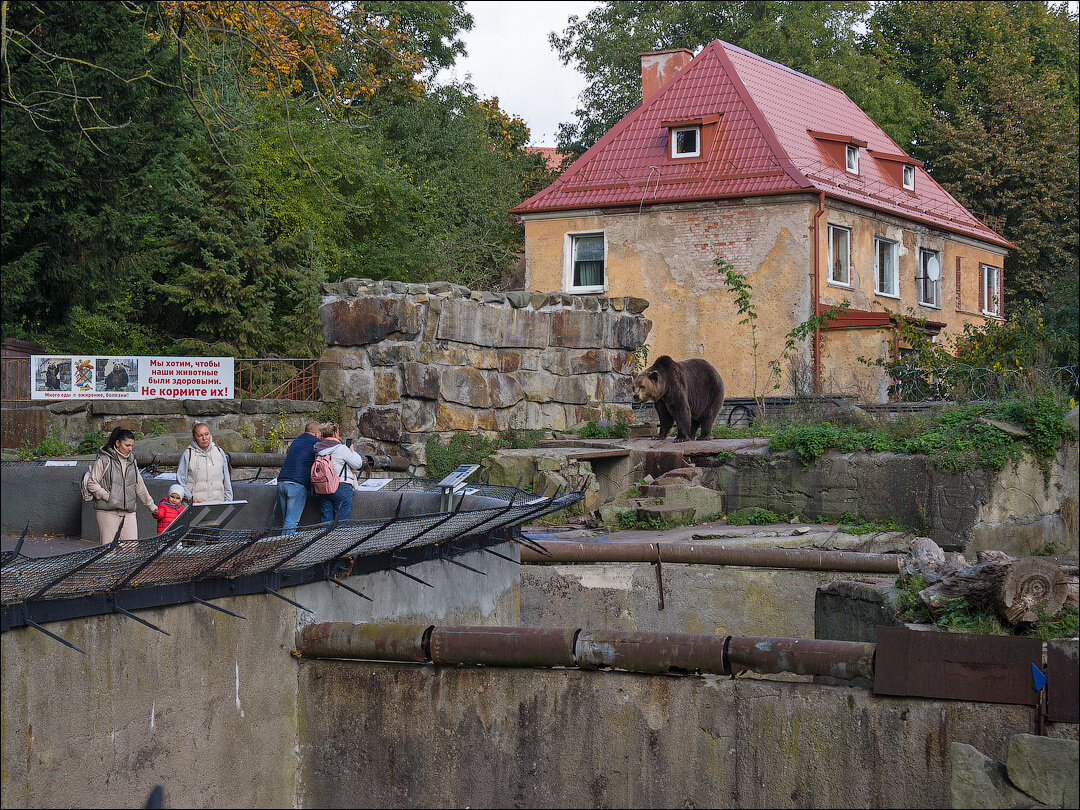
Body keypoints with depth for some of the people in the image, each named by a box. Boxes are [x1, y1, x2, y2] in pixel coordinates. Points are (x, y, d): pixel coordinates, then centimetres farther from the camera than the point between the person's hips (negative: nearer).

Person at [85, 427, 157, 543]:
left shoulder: (131, 462, 16)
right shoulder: (104, 460, -2)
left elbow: (140, 487, 25)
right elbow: (91, 483, -5)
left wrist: (151, 506, 30)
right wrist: (107, 496, -13)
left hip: (128, 512, 5)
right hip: (108, 511, -5)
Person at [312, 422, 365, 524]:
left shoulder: (318, 450, 9)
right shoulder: (341, 449, -10)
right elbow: (358, 464, -5)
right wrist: (352, 451, 13)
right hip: (342, 488, -6)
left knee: (326, 521, 8)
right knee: (341, 522, -2)